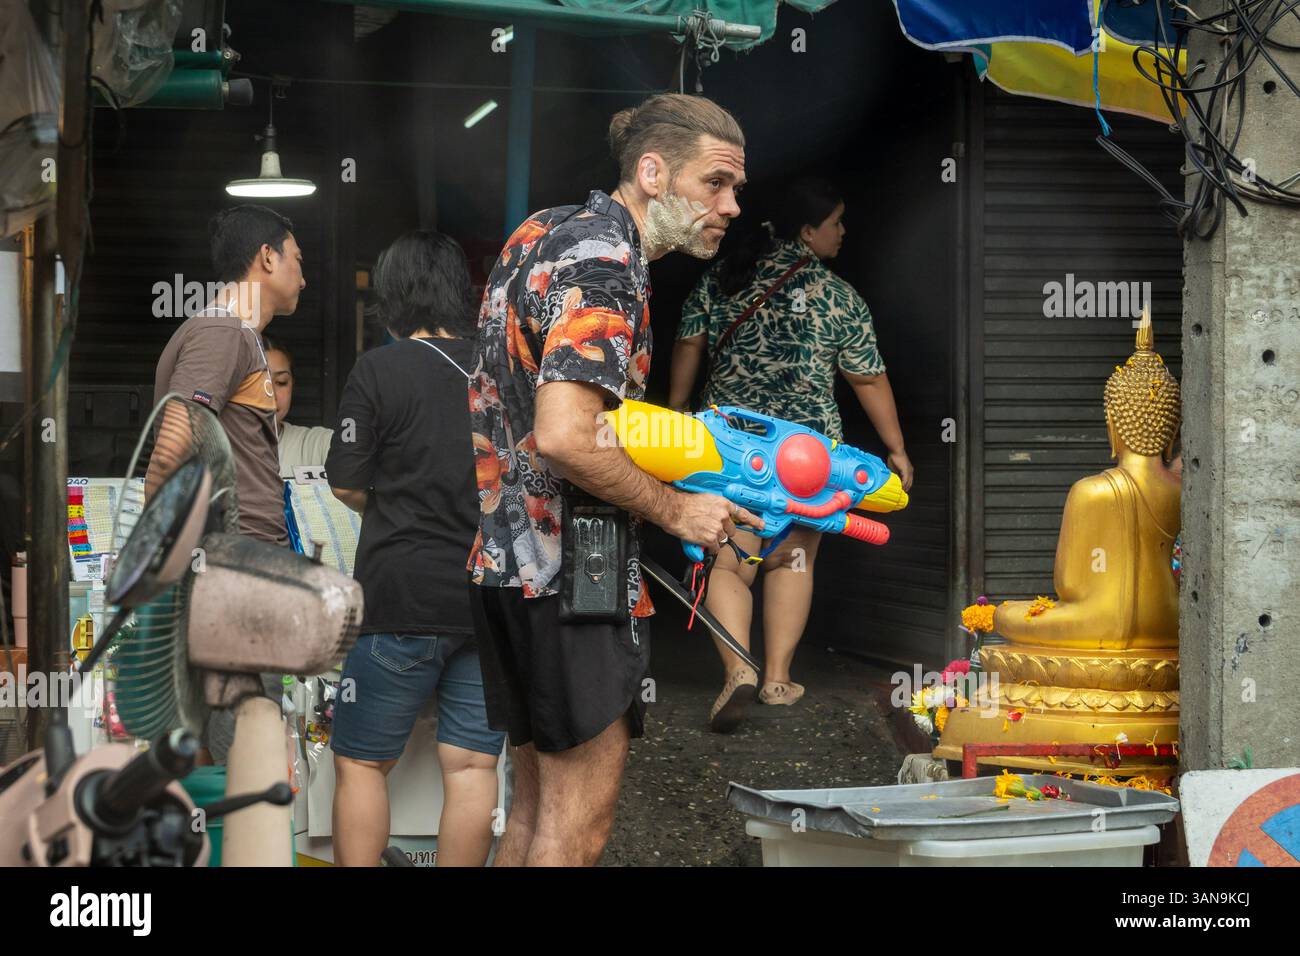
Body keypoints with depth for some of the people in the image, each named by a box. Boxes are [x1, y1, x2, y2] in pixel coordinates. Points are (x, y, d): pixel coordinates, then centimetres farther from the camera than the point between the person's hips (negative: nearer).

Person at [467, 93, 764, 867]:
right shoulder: (604, 265, -17)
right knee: (578, 821, -5)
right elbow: (566, 438, -27)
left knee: (537, 805, 16)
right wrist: (676, 511, -13)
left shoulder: (545, 231, 15)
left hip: (508, 554, 10)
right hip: (572, 568, -10)